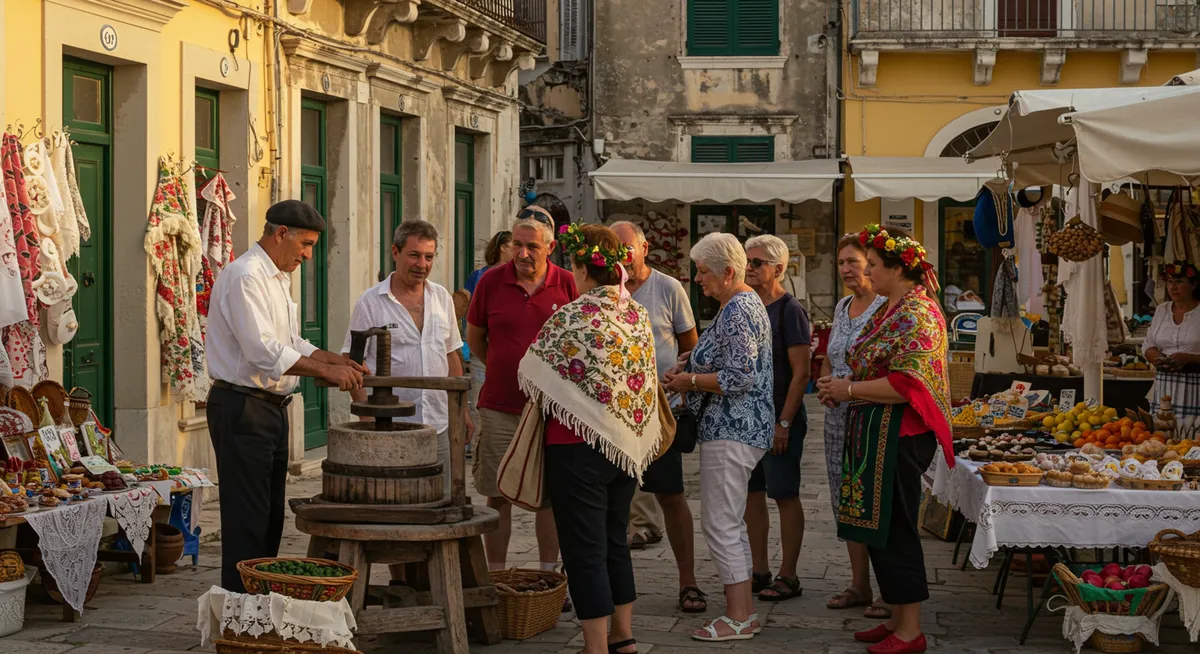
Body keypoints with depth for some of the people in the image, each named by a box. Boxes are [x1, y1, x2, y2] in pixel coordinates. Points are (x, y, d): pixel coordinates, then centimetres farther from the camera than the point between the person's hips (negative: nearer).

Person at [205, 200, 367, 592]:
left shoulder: (278, 278, 17)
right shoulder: (244, 277, -16)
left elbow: (290, 343, 23)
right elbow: (263, 350, -24)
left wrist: (337, 361, 7)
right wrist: (326, 371, -23)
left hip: (272, 409, 10)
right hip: (242, 409, -10)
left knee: (270, 516, 13)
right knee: (247, 519, -8)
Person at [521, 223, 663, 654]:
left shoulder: (571, 318, -17)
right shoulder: (638, 315, 4)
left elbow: (531, 376, -8)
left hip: (578, 449, -7)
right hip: (628, 447, 7)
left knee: (585, 551, 0)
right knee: (615, 542, 19)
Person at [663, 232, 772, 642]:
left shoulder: (738, 312, -18)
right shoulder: (744, 303, 15)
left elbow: (739, 377, -24)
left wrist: (689, 381, -13)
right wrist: (689, 367, 12)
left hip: (731, 433, -11)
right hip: (740, 429, 11)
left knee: (720, 524, -7)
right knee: (732, 523, 16)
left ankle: (737, 619, -4)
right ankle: (745, 610, 21)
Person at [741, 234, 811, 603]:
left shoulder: (789, 310, -11)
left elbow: (801, 372, -14)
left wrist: (783, 423, -18)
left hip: (779, 417, -7)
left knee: (785, 494, -1)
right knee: (751, 492, 9)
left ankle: (788, 577, 5)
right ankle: (760, 572, 18)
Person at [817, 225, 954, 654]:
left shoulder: (916, 316, -16)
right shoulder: (890, 311, 16)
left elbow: (906, 385, -24)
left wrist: (850, 389, -16)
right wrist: (842, 386, 6)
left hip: (899, 437, -10)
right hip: (875, 434, 10)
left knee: (893, 530, -6)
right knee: (880, 528, 13)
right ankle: (898, 619, 21)